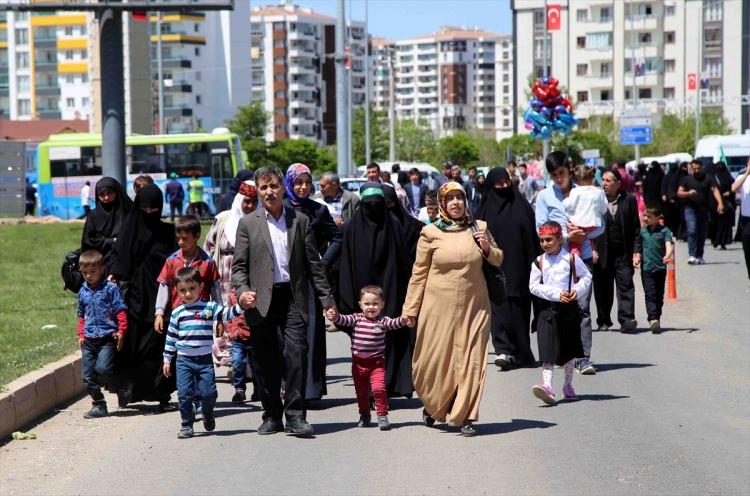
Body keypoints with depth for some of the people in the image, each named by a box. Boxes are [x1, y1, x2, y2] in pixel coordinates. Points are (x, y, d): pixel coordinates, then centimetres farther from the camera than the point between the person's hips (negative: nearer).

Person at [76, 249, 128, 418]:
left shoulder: (110, 288, -3)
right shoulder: (83, 292, 13)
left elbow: (120, 311, -5)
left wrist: (121, 331, -13)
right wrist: (81, 335, 16)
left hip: (107, 337, -6)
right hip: (89, 340, 6)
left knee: (102, 368, -23)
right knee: (88, 375, 3)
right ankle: (98, 405, 12)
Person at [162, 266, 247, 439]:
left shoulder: (210, 307, 2)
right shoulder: (177, 313, 5)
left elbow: (227, 314, -7)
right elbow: (171, 338, 11)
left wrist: (241, 306, -25)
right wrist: (167, 360, 12)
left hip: (205, 359, -1)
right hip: (183, 360, 1)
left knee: (208, 392, -6)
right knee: (185, 394, -2)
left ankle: (208, 414, 25)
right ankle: (186, 425, 11)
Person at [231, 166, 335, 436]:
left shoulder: (300, 221, 11)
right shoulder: (247, 224, 9)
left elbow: (313, 263, 10)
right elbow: (239, 265, 5)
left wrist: (326, 298, 5)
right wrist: (243, 291, -14)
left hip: (294, 298, 0)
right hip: (261, 301, 0)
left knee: (296, 352, -13)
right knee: (264, 361, 3)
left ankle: (295, 415, -10)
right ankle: (271, 416, 15)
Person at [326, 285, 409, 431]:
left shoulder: (382, 321, -4)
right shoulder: (357, 319, 0)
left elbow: (392, 323, -21)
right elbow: (345, 320, -14)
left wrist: (402, 321, -43)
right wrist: (335, 317, -35)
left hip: (377, 362, -3)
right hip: (358, 363, 3)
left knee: (379, 388, -18)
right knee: (361, 391, 13)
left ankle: (382, 416, -7)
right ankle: (364, 416, 31)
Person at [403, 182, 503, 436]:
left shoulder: (479, 228, 5)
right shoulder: (430, 233, -2)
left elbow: (499, 260, 19)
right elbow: (418, 273, 3)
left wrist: (488, 249, -4)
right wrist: (410, 309, 2)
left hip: (473, 306, 2)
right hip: (439, 307, -1)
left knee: (471, 360, -3)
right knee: (436, 359, 6)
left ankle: (466, 417, 5)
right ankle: (432, 405, 33)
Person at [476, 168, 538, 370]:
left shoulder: (521, 206, 7)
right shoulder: (485, 209, 6)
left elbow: (532, 237, 6)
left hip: (519, 268, 1)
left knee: (520, 308, 3)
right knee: (499, 307, -10)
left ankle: (521, 353, 11)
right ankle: (503, 350, -16)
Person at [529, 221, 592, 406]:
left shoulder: (571, 259, 0)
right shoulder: (539, 262, 1)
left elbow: (586, 277, 5)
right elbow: (534, 286, -4)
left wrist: (577, 291, -13)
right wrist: (556, 294, -15)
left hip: (570, 307, 1)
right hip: (548, 308, -1)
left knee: (569, 349, 11)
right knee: (548, 348, -12)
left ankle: (568, 385, 25)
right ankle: (547, 386, -21)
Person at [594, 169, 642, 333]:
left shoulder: (629, 200, 3)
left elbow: (636, 228, 4)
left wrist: (637, 251, -3)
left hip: (624, 253, 0)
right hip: (602, 253, 0)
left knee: (625, 286, -6)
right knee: (603, 289, 6)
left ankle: (626, 319, -9)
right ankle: (603, 321, 18)